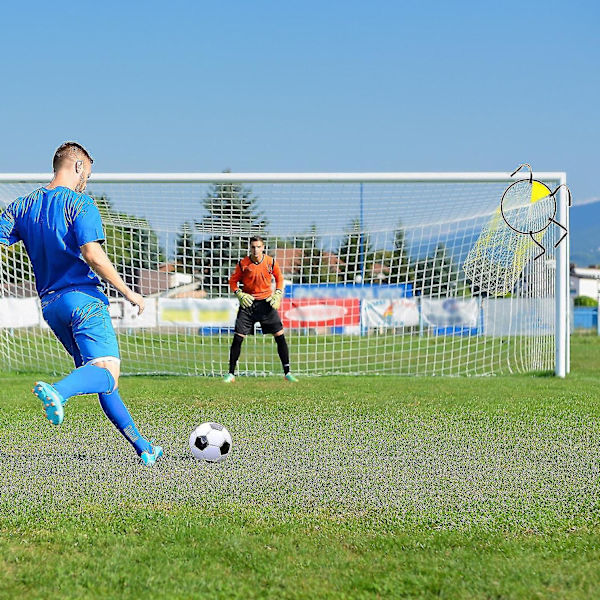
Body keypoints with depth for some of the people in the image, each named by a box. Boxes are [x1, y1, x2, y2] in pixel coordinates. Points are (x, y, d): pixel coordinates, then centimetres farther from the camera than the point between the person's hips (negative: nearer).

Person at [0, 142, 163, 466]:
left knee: (92, 371, 15)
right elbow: (93, 255, -15)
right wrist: (128, 293, -9)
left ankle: (142, 447, 16)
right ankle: (57, 391, -50)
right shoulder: (79, 203, -5)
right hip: (83, 297, -7)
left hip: (50, 303, 7)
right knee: (107, 369, -19)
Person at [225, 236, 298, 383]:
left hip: (266, 302, 1)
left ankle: (287, 372, 5)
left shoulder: (271, 262, -5)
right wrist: (239, 294, -12)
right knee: (238, 338, -5)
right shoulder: (243, 264, -7)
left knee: (280, 336, -4)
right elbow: (233, 281, 4)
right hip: (248, 302, -1)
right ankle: (231, 374, 5)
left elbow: (279, 278, 11)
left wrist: (278, 294, -2)